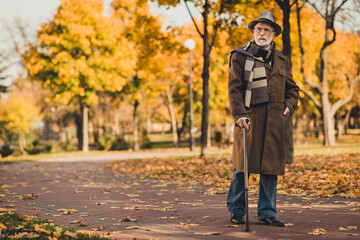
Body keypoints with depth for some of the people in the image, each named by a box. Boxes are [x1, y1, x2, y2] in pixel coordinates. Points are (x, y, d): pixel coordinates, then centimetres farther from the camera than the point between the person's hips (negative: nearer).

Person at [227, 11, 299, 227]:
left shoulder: (282, 60, 18)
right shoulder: (240, 56, 5)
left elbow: (292, 88, 21)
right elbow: (234, 87, -2)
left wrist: (290, 106, 2)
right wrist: (239, 114, -14)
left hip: (275, 121, 4)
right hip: (249, 117, -3)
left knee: (271, 168, 4)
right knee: (243, 167, -1)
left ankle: (267, 213, 12)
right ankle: (236, 211, 14)